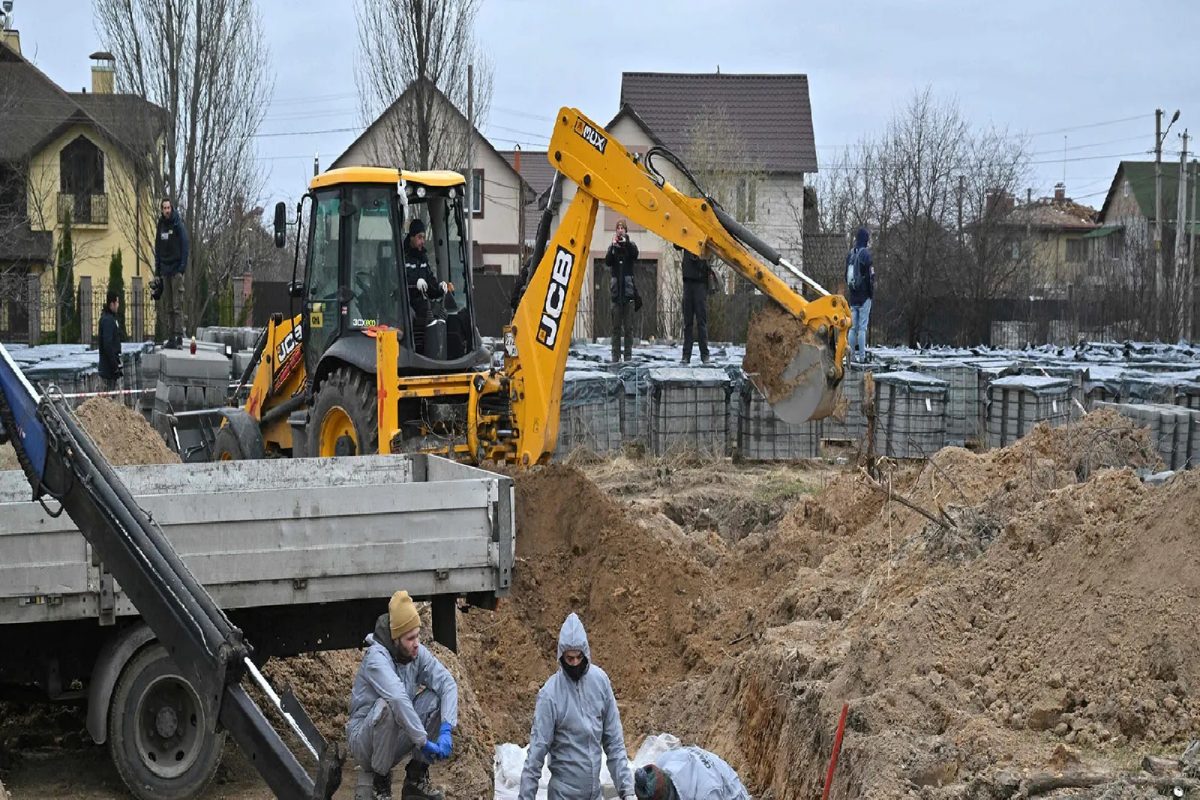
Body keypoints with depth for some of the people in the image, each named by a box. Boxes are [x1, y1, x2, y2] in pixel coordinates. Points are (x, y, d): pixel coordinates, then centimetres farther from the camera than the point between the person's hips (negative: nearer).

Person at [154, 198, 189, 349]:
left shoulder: (178, 225, -5)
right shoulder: (161, 226, 12)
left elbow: (185, 247, -8)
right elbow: (157, 249, 18)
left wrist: (182, 268, -16)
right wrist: (157, 270, 14)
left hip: (176, 270, -6)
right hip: (165, 270, 6)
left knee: (177, 306, -9)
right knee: (169, 307, 7)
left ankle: (179, 338, -10)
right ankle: (171, 337, 10)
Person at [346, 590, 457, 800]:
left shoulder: (418, 653, -5)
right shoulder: (377, 657, -25)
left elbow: (448, 683, -14)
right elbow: (399, 699, -39)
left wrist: (446, 730, -28)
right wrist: (424, 742, -39)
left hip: (396, 739, 6)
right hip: (364, 738, -6)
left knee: (435, 697, -14)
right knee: (386, 706, -35)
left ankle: (416, 776, -2)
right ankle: (378, 781, -14)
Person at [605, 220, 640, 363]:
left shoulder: (630, 245, 9)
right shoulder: (612, 247, 13)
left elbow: (635, 254, -12)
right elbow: (607, 262, -4)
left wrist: (626, 240, -22)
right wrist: (613, 245, -15)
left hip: (628, 288, -1)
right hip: (616, 289, 2)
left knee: (628, 325, -3)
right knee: (616, 325, 1)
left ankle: (628, 354, -1)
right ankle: (615, 355, 3)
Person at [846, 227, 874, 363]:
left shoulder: (850, 254, 8)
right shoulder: (866, 253, -11)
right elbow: (871, 276, -11)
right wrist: (872, 294, -2)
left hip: (852, 295, 6)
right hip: (864, 296, -6)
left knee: (853, 327, 9)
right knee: (862, 327, -5)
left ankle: (852, 355, 10)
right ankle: (862, 356, -7)